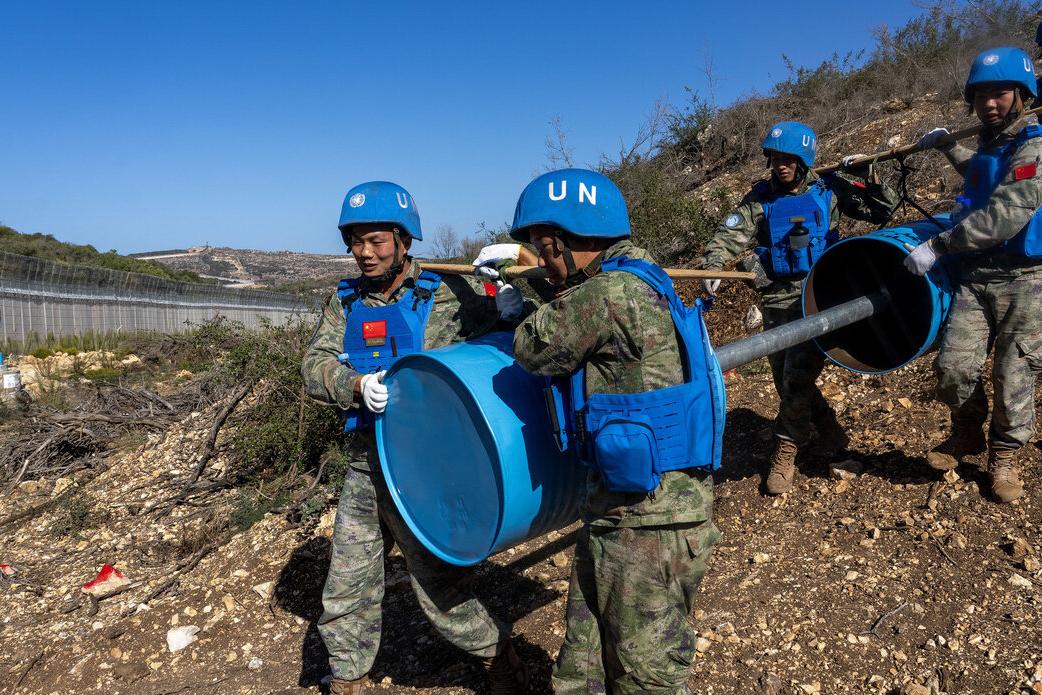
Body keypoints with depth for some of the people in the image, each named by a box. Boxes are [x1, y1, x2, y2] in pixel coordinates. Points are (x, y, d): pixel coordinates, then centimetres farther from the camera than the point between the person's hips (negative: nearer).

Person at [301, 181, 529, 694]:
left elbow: (507, 307, -1)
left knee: (437, 586, 5)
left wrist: (510, 302, -23)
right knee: (347, 587, 16)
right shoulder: (345, 303, 5)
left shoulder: (446, 295, -7)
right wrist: (357, 386, -21)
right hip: (368, 464, 5)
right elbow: (314, 368, -3)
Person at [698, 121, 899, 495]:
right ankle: (825, 424, 35)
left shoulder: (829, 190, 4)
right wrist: (712, 266, -26)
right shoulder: (760, 198, 5)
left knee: (799, 375, -12)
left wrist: (869, 177, -5)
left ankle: (785, 450, 4)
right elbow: (730, 235, -7)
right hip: (779, 299, 2)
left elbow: (882, 211, 10)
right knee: (785, 376, 8)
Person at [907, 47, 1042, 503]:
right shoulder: (989, 147, 15)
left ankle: (1005, 455, 21)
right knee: (954, 366, -6)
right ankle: (967, 435, 20)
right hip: (976, 276, 6)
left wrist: (938, 247, -27)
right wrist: (947, 146, 38)